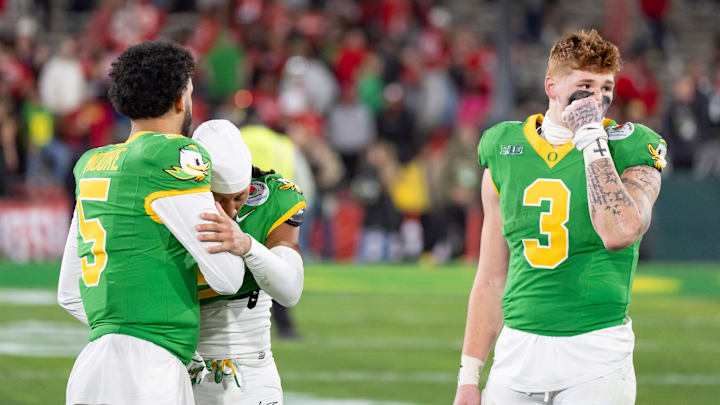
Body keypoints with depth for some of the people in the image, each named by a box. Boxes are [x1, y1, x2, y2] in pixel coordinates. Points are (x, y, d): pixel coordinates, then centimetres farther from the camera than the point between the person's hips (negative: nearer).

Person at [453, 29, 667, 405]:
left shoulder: (631, 151, -1)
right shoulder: (505, 152, 9)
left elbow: (619, 233, -22)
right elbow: (491, 280, 13)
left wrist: (592, 140, -14)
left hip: (595, 359, -3)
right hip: (519, 345, 3)